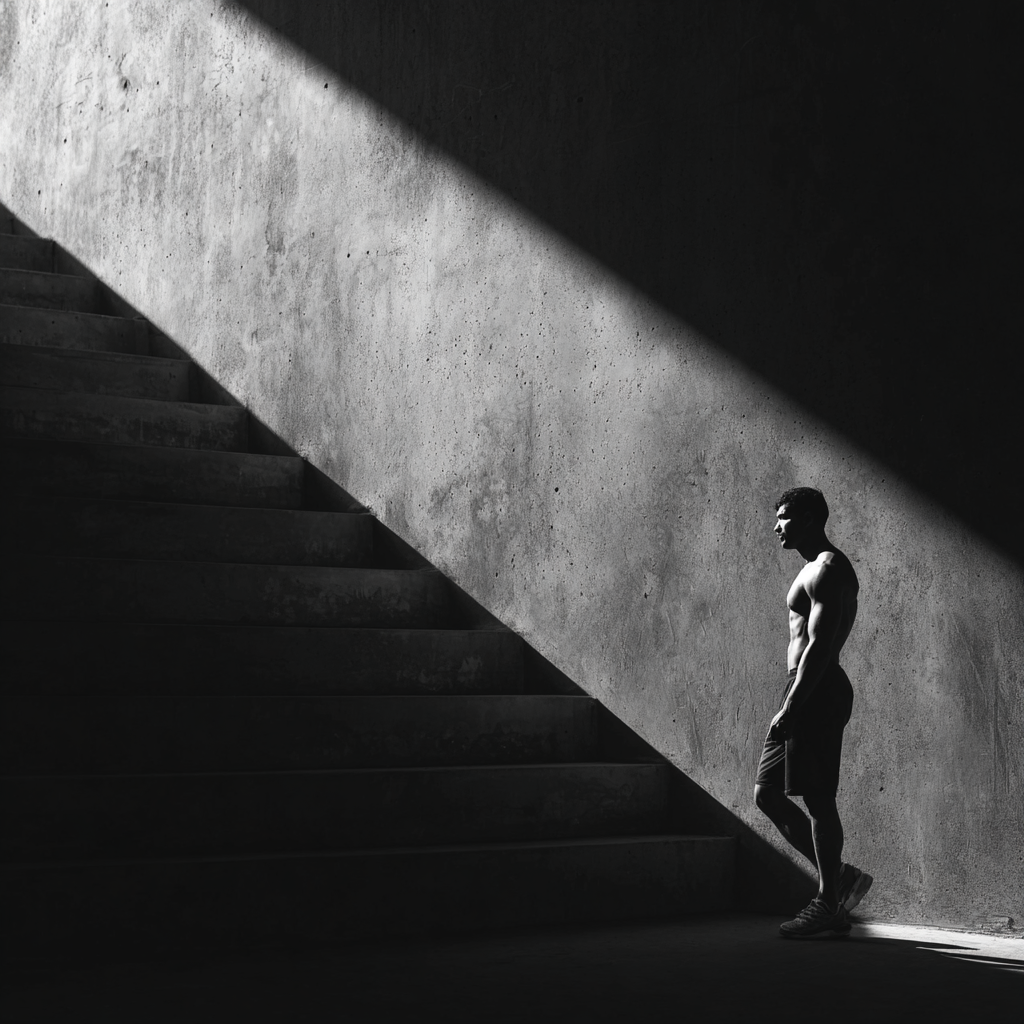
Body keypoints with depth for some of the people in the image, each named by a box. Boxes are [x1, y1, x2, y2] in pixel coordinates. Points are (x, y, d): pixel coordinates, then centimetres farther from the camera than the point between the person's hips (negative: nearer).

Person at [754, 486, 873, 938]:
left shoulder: (826, 569, -11)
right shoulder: (818, 569, 22)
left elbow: (819, 644, -19)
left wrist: (790, 708, -22)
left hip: (815, 693, -10)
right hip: (807, 694, 10)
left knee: (817, 799, -6)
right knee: (767, 793, 11)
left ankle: (828, 909, 1)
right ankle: (837, 878, 16)